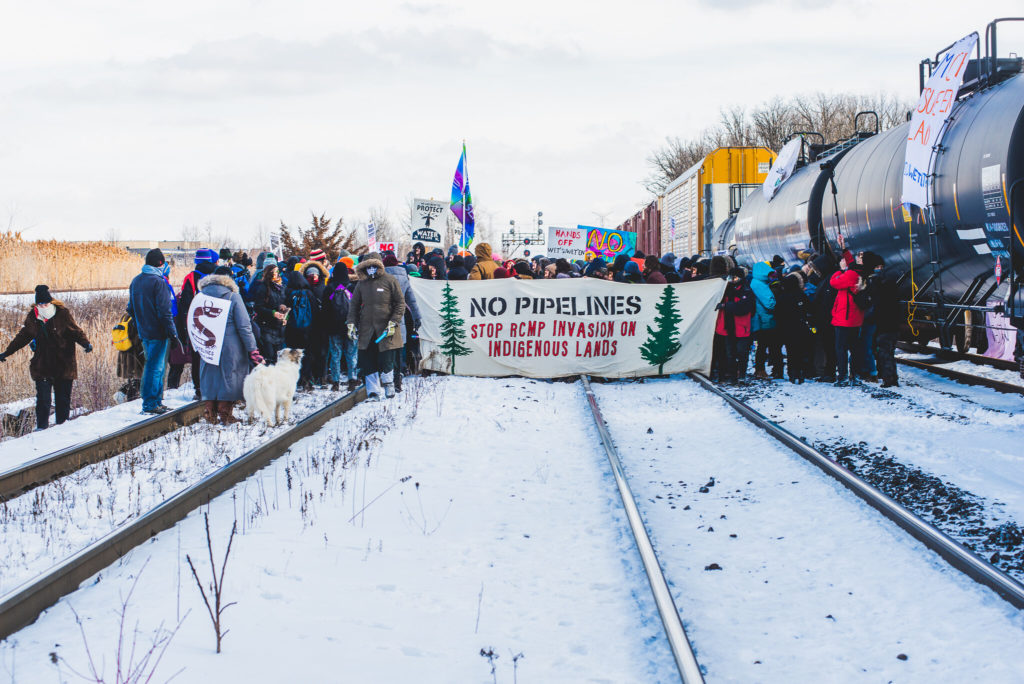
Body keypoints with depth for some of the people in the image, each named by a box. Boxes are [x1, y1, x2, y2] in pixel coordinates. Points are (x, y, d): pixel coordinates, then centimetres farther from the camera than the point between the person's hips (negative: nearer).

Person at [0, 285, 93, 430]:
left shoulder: (63, 314, -6)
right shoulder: (32, 317, 3)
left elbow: (76, 331, -2)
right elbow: (22, 337, 17)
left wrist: (85, 343, -22)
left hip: (64, 365, -1)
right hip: (42, 366, 2)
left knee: (63, 398, 5)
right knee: (43, 398, -6)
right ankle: (41, 427, 3)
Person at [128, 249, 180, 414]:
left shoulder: (135, 281, 11)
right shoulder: (158, 282, -15)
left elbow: (131, 309, 18)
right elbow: (164, 312, -18)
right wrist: (173, 335, -14)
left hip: (144, 332, 8)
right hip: (158, 333, -8)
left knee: (155, 367, 17)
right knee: (155, 368, -4)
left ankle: (157, 401, 21)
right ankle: (150, 404, -3)